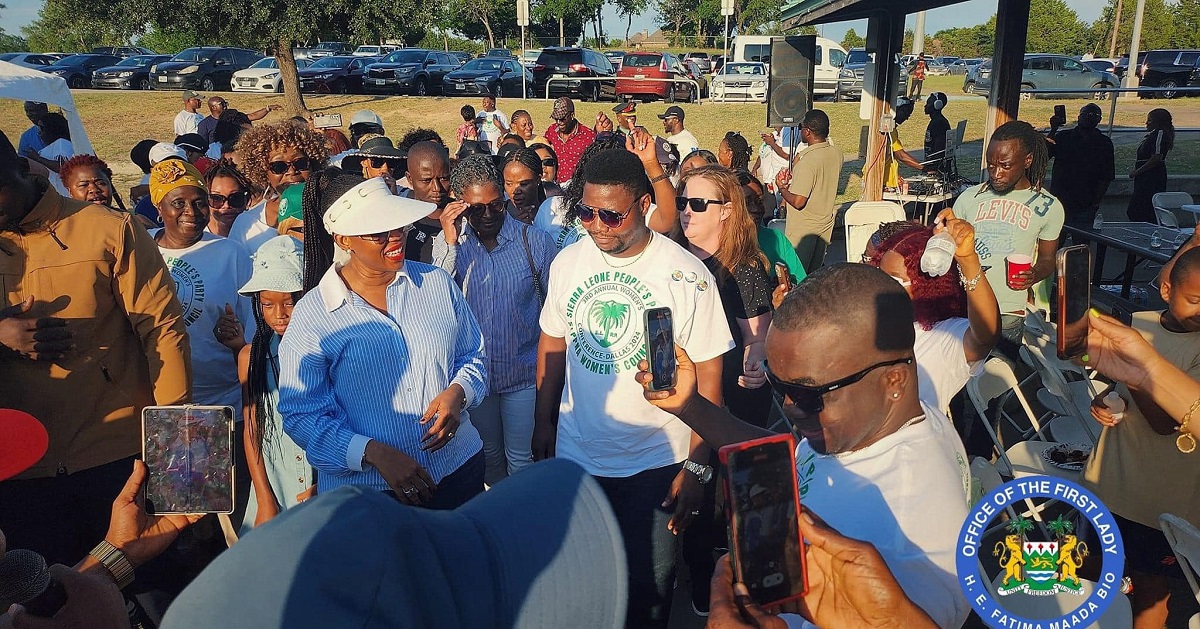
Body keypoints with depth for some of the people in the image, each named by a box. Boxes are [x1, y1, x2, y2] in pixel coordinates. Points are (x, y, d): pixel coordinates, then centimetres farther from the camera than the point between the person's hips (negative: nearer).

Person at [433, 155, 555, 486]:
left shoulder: (535, 241, -10)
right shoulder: (447, 244, -4)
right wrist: (450, 244, -24)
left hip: (524, 372, -2)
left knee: (520, 459, 12)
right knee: (489, 455, 22)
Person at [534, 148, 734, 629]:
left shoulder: (686, 276, -16)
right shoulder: (568, 262, -3)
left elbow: (707, 375, -12)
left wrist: (697, 467, -13)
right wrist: (543, 423, 9)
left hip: (655, 463, -3)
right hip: (575, 455, 4)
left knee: (647, 587, 13)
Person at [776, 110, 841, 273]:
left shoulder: (808, 160, -25)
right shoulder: (837, 153, -1)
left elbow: (798, 202, -26)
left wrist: (781, 188, -9)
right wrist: (795, 176, 11)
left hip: (803, 228, -8)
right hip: (826, 222, 8)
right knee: (815, 274, 18)